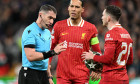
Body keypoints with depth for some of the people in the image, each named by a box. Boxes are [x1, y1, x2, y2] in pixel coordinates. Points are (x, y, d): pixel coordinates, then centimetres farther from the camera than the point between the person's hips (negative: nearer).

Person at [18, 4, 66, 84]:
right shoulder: (30, 31, -12)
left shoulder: (47, 33, 16)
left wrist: (49, 77, 17)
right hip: (30, 75, -8)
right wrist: (52, 52, -24)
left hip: (43, 75, 8)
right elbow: (30, 56, -22)